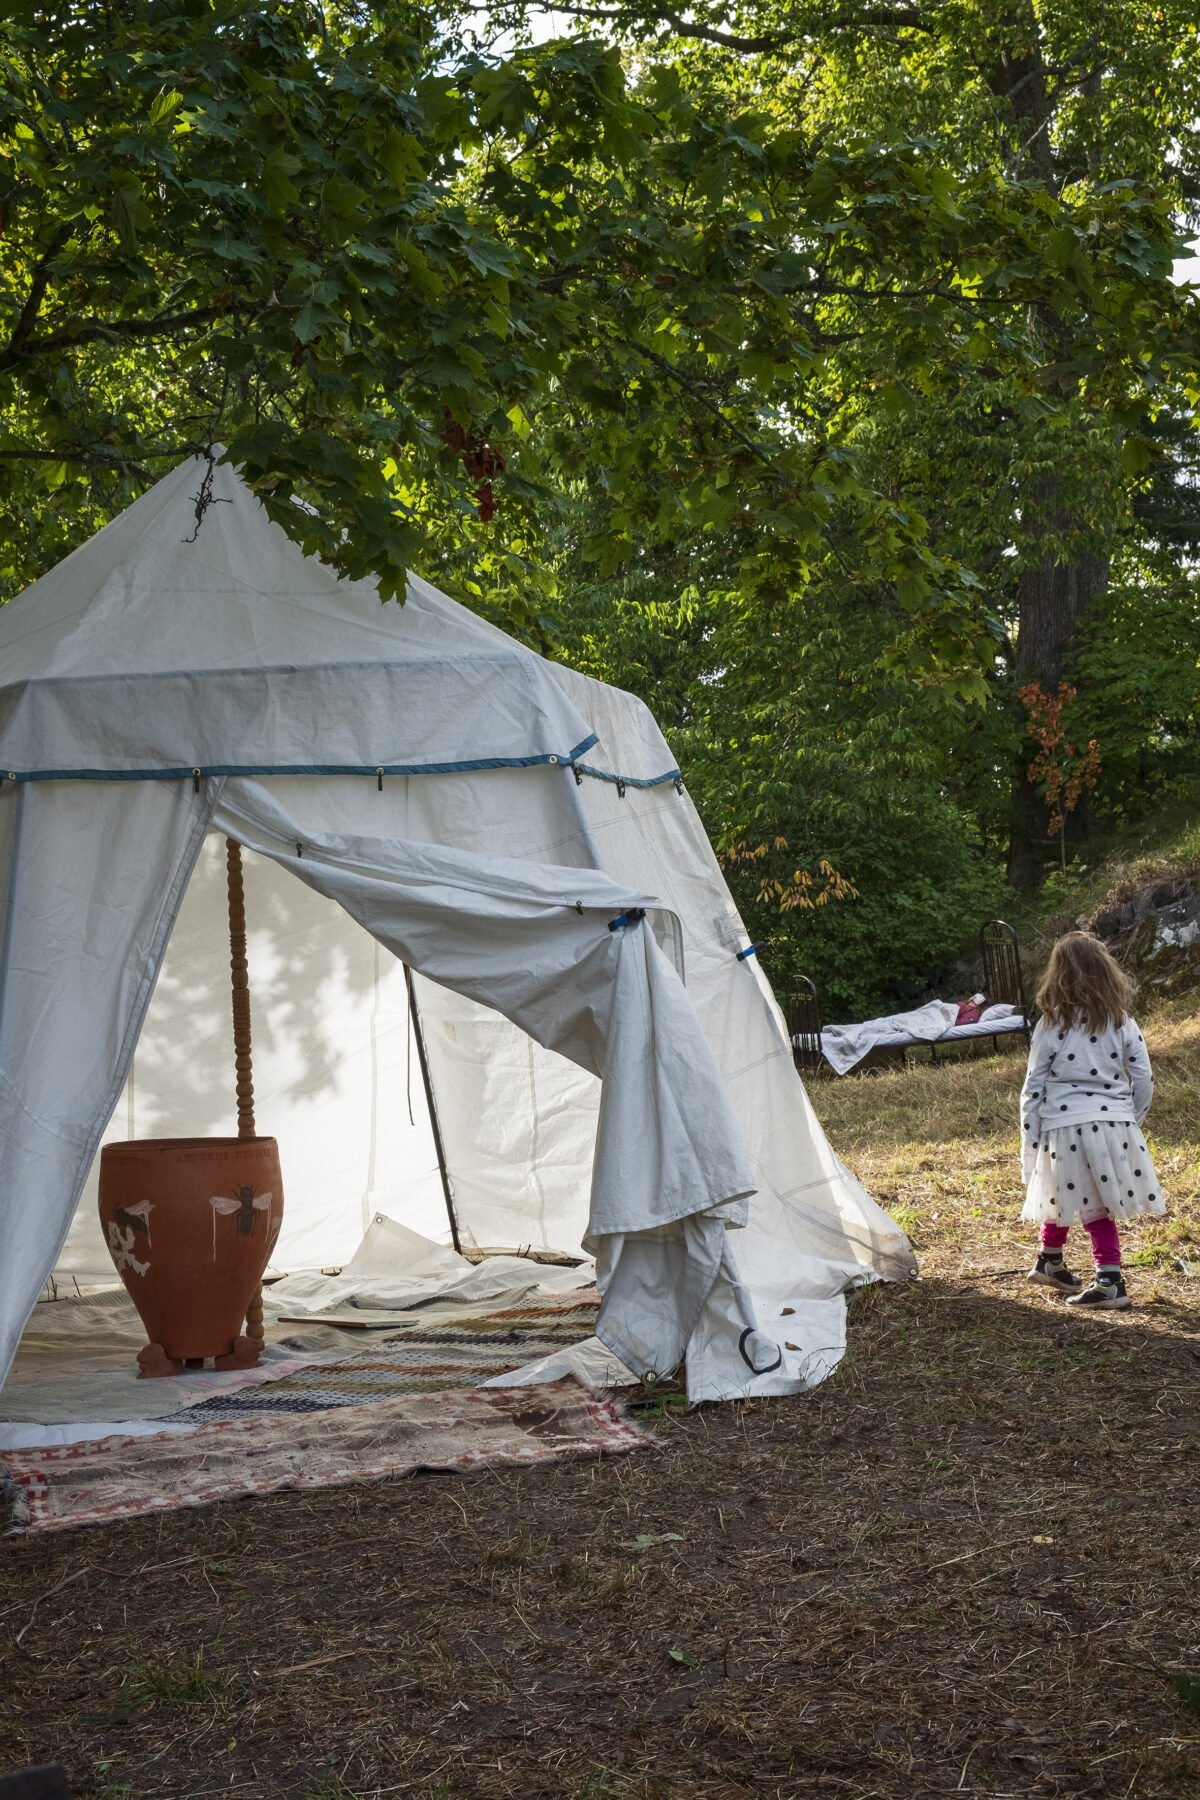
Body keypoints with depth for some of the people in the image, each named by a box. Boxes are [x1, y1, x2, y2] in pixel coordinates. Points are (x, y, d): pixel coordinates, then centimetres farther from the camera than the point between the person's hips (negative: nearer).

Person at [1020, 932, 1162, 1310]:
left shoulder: (1051, 1025, -4)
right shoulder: (1122, 1021, 2)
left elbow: (1033, 1090, -2)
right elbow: (1144, 1080, 4)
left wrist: (1029, 1148, 4)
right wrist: (1132, 1121, 19)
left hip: (1064, 1127, -2)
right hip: (1114, 1121, 2)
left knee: (1064, 1199, 14)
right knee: (1099, 1206, 10)